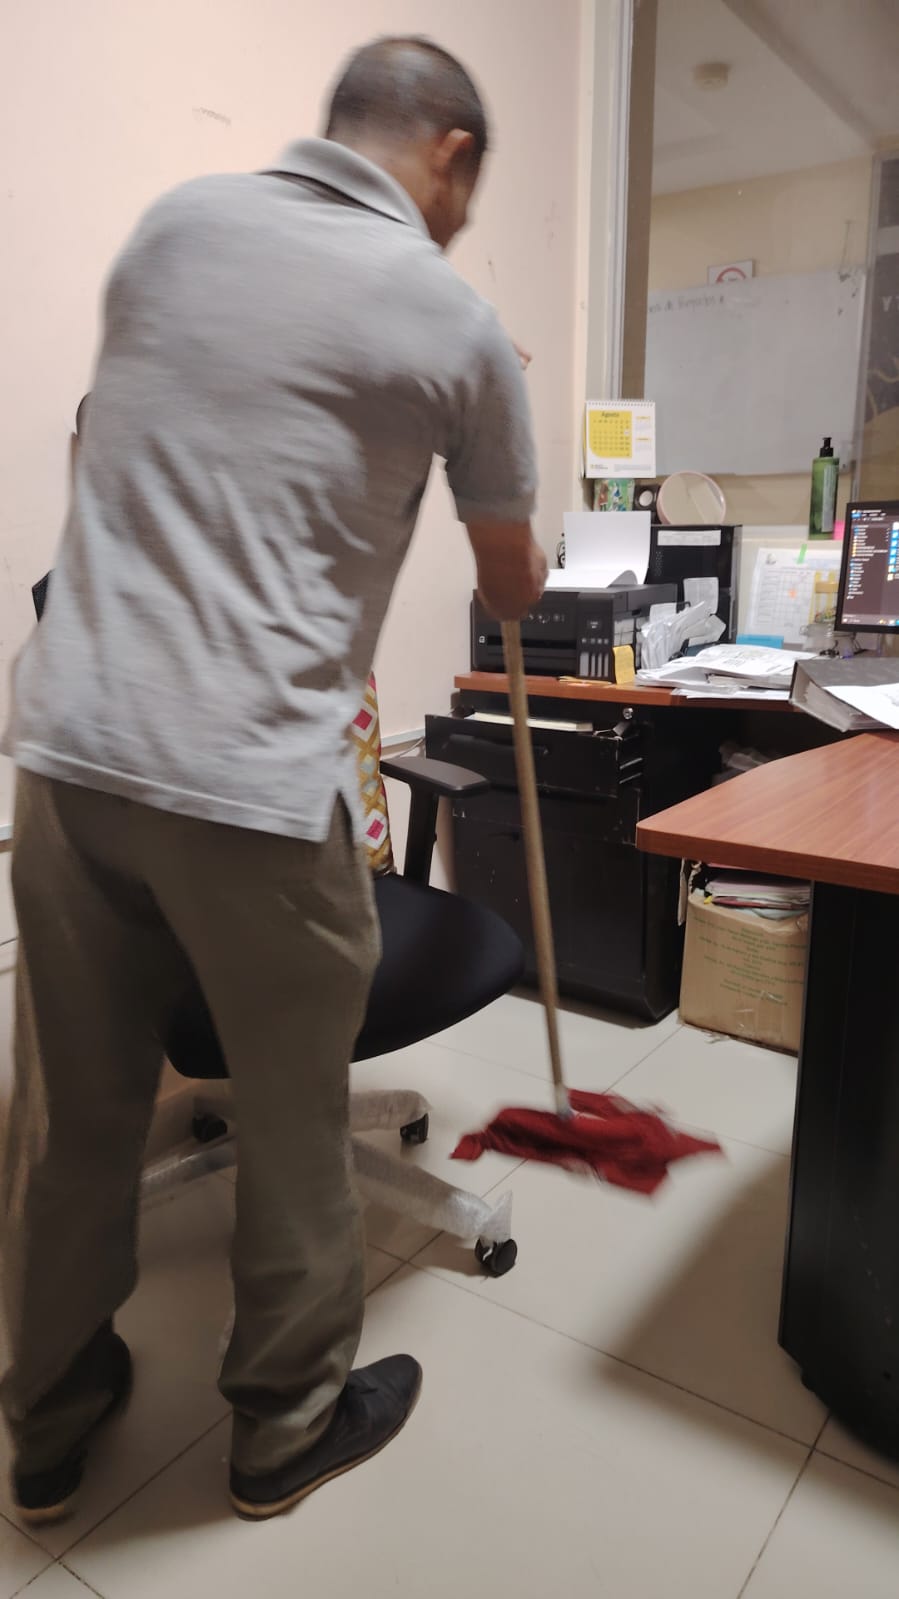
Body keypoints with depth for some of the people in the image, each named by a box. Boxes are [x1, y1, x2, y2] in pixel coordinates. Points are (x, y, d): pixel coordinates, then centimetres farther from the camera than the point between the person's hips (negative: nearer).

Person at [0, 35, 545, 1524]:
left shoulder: (174, 220, 14)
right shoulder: (454, 320, 1)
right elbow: (511, 585, 11)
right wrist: (518, 576, 37)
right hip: (250, 776, -5)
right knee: (293, 1114, 14)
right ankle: (290, 1423, 37)